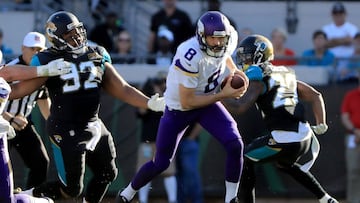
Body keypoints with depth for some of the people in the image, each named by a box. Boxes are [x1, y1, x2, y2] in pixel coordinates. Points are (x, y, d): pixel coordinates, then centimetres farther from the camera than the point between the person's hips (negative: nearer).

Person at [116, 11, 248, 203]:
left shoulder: (229, 40, -17)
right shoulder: (190, 56, -37)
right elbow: (187, 102, -29)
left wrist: (234, 71, -8)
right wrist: (223, 95, -27)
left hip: (207, 101, 5)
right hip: (178, 108, -5)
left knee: (235, 145, -18)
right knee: (160, 164, 5)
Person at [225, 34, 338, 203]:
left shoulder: (258, 79, -4)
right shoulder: (285, 75, 20)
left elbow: (240, 107, -16)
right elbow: (315, 96, 22)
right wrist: (321, 124, 19)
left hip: (283, 141, -8)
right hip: (305, 138, 8)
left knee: (243, 160, 10)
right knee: (285, 164, 36)